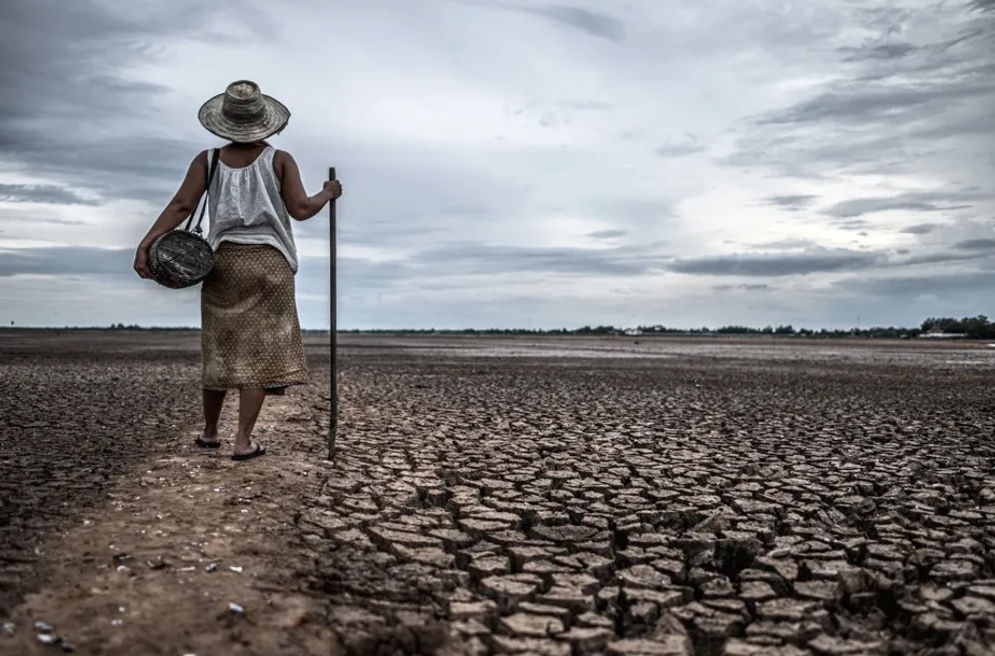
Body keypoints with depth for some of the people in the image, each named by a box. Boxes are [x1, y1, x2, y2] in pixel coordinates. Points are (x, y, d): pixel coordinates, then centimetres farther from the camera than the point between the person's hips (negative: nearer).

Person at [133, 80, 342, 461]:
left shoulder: (208, 161, 1)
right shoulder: (279, 160, -4)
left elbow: (181, 206, -9)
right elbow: (300, 209, -6)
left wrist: (145, 245, -12)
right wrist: (328, 194, 12)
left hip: (224, 261, 3)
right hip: (269, 263, -2)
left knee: (220, 347, 14)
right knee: (260, 350, 1)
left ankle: (209, 431, 27)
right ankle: (243, 441, -1)